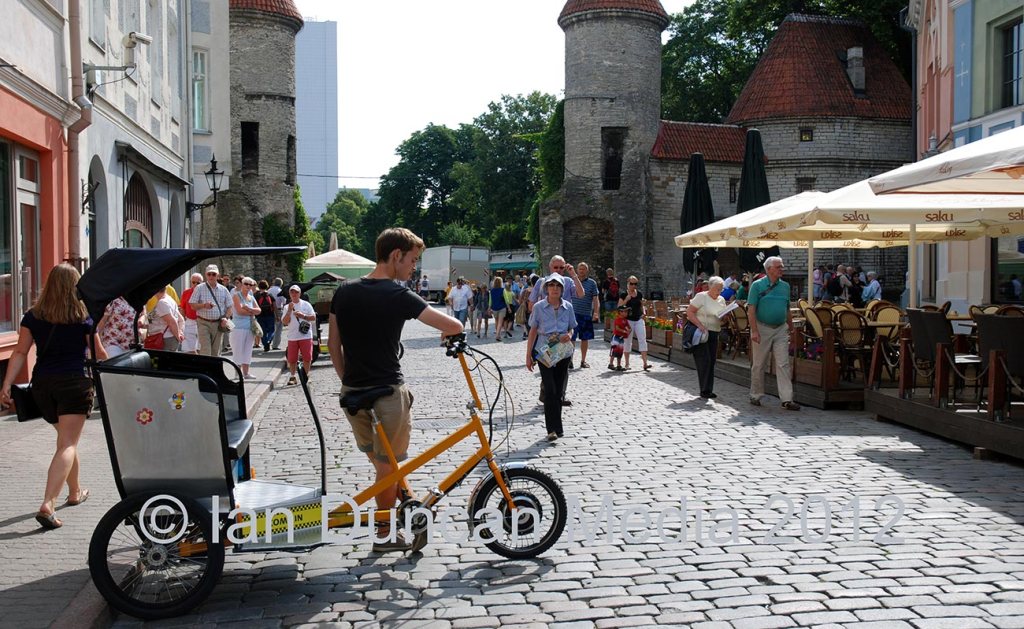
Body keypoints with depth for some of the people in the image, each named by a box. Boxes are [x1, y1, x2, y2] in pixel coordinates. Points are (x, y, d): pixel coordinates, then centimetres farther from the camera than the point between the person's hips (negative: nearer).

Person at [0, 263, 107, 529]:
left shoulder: (33, 316, 4)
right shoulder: (83, 318, -4)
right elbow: (99, 354, 3)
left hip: (42, 384, 4)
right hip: (75, 382, -4)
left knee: (66, 439, 23)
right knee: (68, 445, -6)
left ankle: (75, 492, 38)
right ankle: (48, 505, -20)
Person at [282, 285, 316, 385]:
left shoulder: (306, 304, 6)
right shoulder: (287, 307, 8)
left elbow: (313, 318, 2)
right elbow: (284, 322, -1)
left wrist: (303, 315, -11)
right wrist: (289, 311, -10)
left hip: (306, 336, -1)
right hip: (292, 337, 1)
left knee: (307, 358, -3)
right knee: (292, 359, 0)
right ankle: (292, 377, 13)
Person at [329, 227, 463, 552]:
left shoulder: (344, 292, 3)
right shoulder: (398, 296, -16)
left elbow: (333, 343, 9)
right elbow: (454, 325, -18)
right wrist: (447, 333, 5)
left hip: (353, 392, 6)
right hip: (388, 392, -6)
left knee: (379, 462, 21)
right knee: (388, 467, 11)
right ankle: (384, 534, 23)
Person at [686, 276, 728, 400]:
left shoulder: (721, 300, 12)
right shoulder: (701, 296, -8)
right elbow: (689, 312, -14)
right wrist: (700, 325, -24)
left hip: (714, 334, 7)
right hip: (701, 333, -6)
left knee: (711, 362, 7)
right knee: (704, 361, -9)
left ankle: (709, 390, 14)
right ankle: (704, 390, -1)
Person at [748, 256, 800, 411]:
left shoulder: (785, 286, 10)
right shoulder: (758, 285, -5)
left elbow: (788, 310, 17)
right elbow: (751, 310, -9)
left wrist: (791, 328, 17)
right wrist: (754, 331, -16)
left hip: (781, 329, 4)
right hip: (762, 328, -4)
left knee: (783, 364, -3)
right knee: (759, 365, 6)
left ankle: (787, 399, -5)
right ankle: (755, 396, 20)